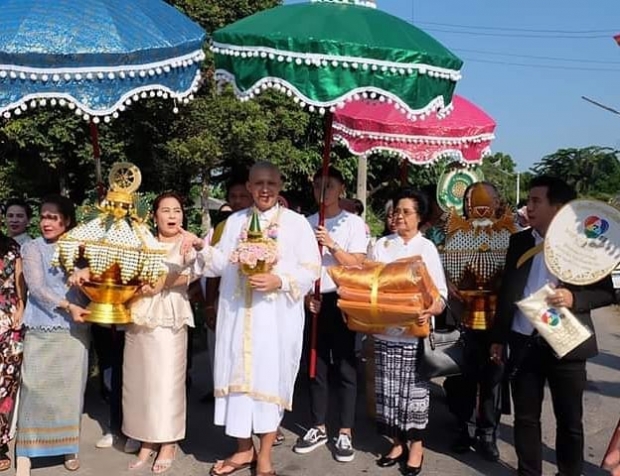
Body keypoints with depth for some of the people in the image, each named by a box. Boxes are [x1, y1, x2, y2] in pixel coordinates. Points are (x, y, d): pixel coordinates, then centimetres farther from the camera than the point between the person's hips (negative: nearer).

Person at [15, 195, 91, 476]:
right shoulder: (33, 247, 2)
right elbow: (36, 287, -8)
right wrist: (68, 306, -19)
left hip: (74, 330, 2)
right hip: (41, 330, -2)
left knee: (70, 388, 6)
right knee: (35, 388, -5)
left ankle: (69, 447, 18)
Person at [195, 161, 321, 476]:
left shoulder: (296, 223, 0)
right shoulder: (234, 221, 12)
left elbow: (311, 269, -5)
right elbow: (222, 264, 10)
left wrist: (279, 281, -19)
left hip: (277, 317, -3)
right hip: (237, 313, 4)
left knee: (270, 379, 2)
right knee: (239, 376, 8)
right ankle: (244, 449, 25)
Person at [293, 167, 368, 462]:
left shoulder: (354, 223, -1)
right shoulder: (306, 223, 8)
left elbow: (357, 265, -8)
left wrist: (332, 245, -19)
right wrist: (306, 295, -4)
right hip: (314, 301, 3)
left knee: (345, 368, 1)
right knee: (316, 367, 9)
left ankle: (345, 433, 10)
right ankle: (318, 428, 21)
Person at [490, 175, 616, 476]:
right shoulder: (519, 242, 5)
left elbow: (606, 291, -2)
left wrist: (574, 298, -21)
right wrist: (498, 338, 10)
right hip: (524, 344, 3)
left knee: (570, 421, 11)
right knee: (525, 418, 12)